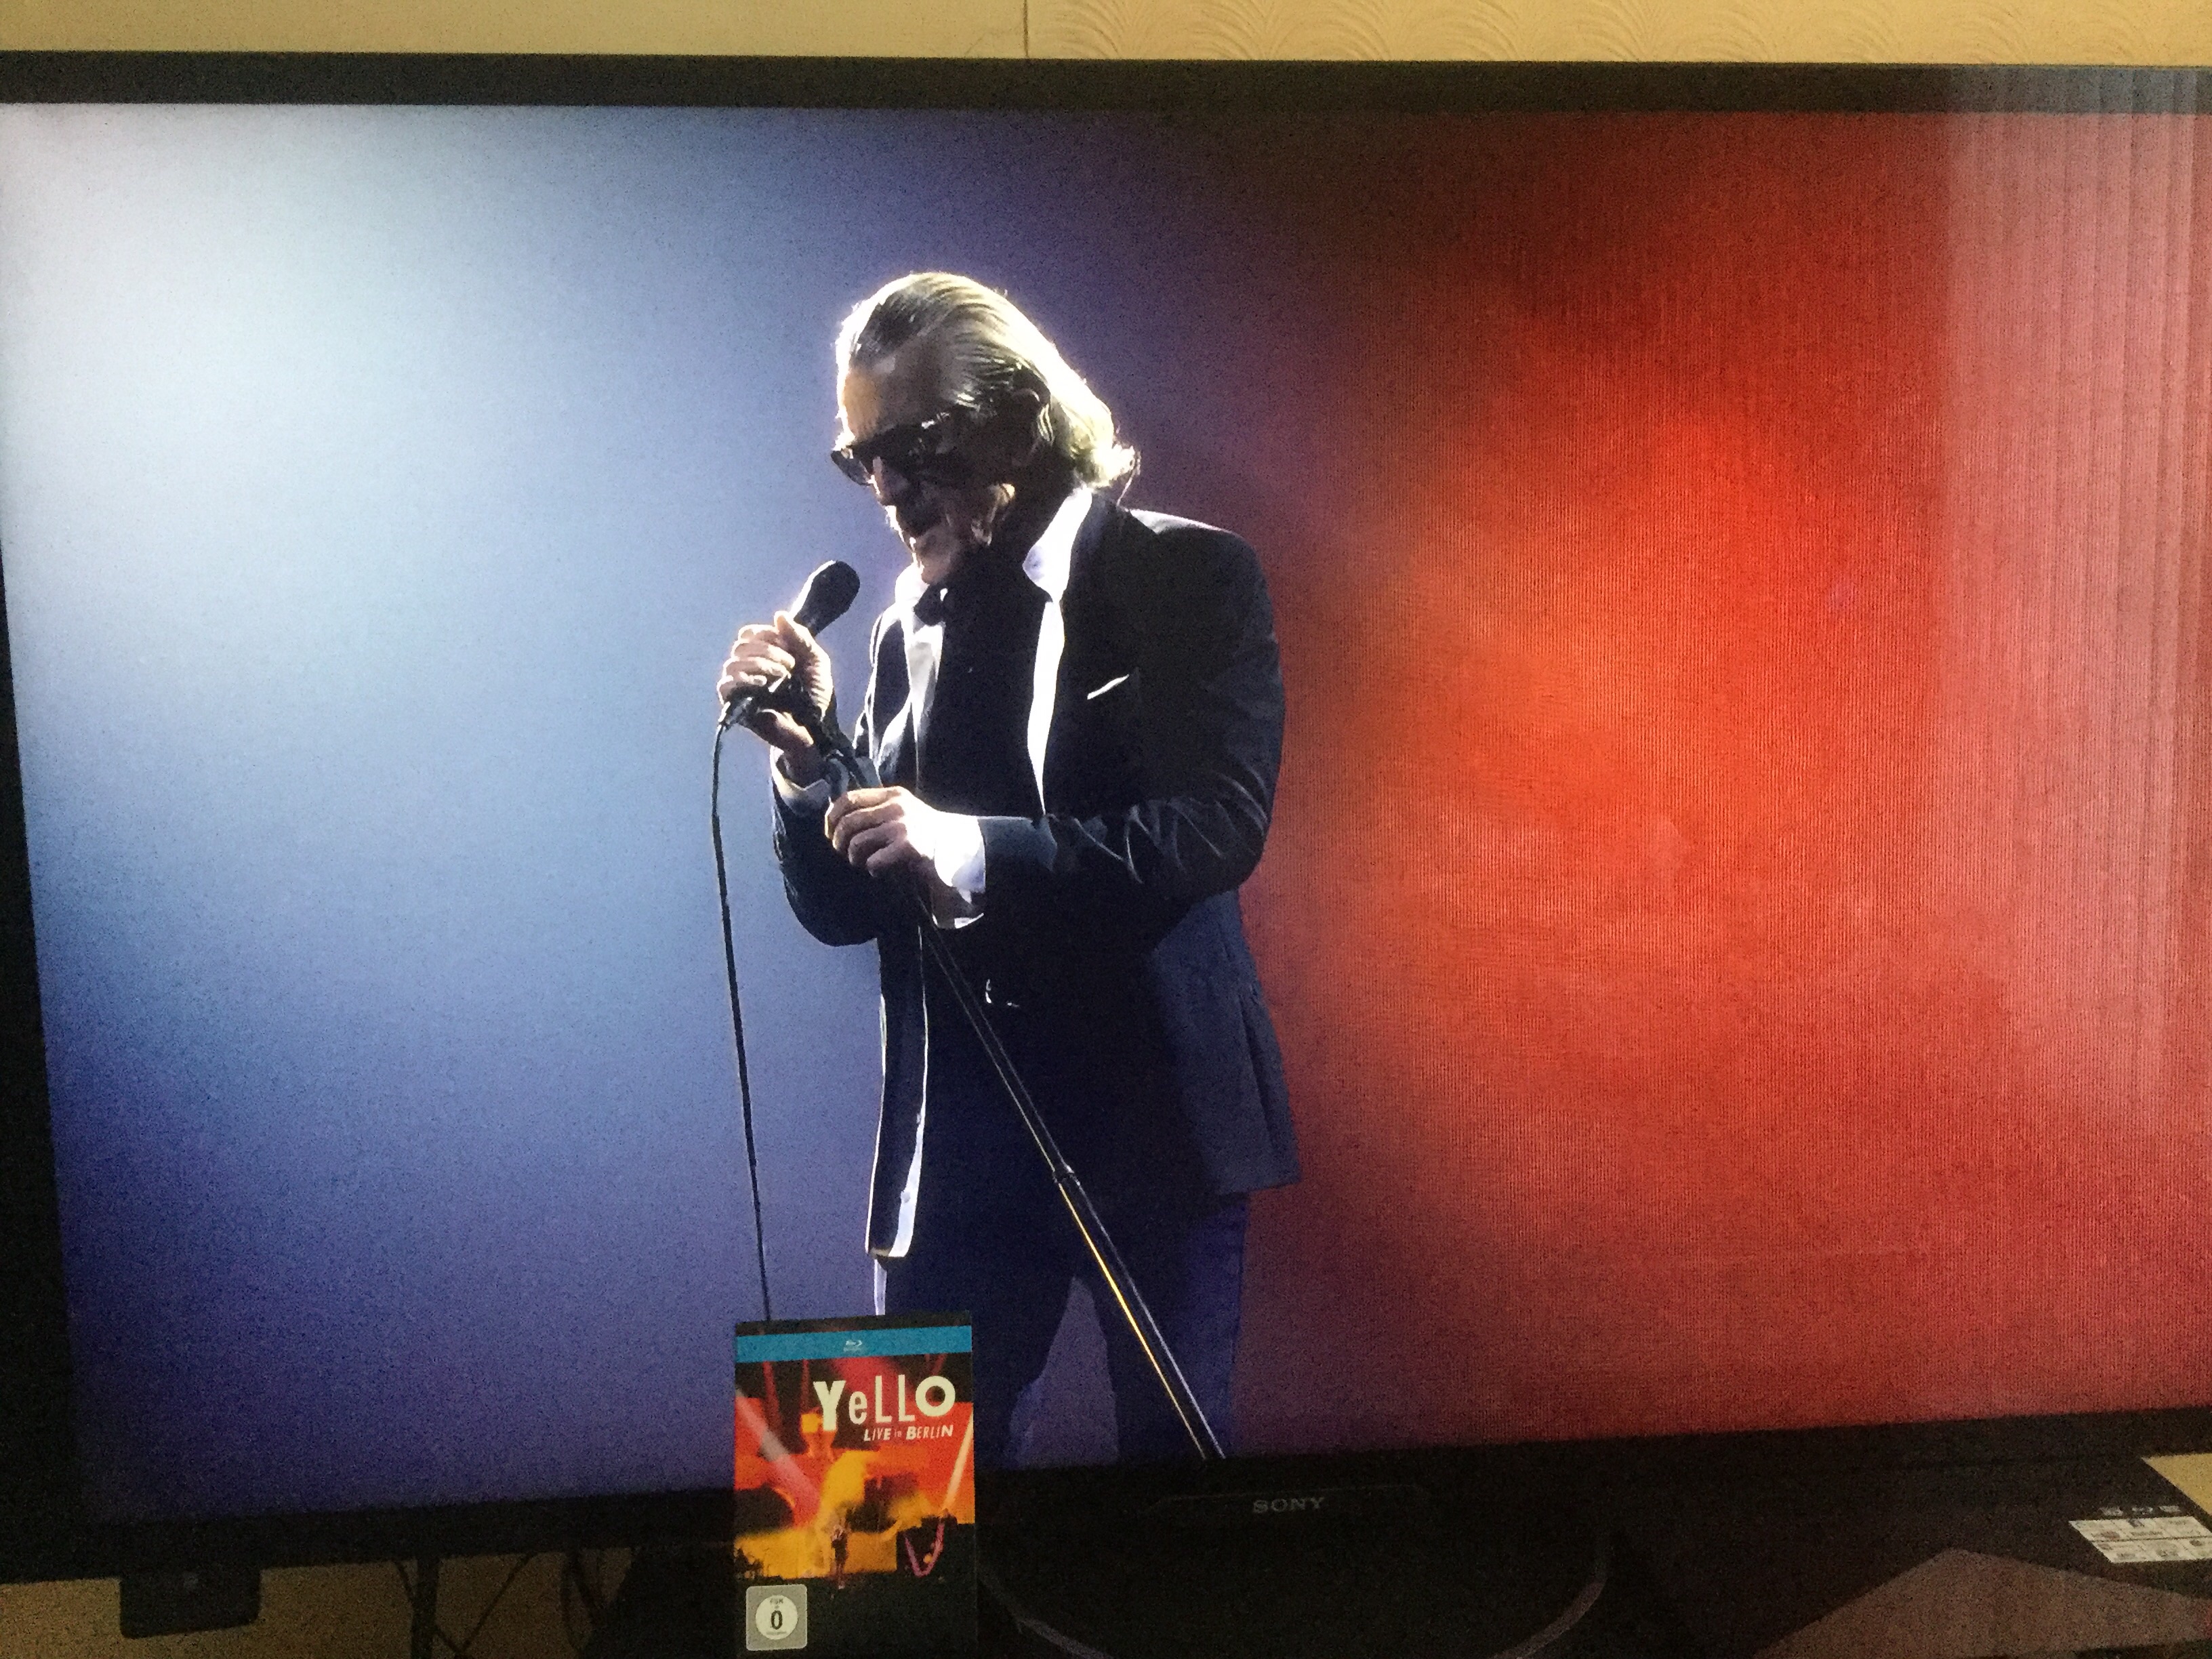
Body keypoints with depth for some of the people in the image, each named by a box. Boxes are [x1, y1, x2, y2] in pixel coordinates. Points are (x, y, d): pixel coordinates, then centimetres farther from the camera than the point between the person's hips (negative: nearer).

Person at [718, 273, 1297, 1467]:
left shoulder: (1189, 578, -3)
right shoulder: (908, 626, 9)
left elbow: (1219, 824, -18)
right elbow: (844, 909, 8)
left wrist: (975, 850, -29)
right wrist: (802, 756, -10)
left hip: (1151, 1106, -3)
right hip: (960, 1131, 4)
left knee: (1173, 1447, 11)